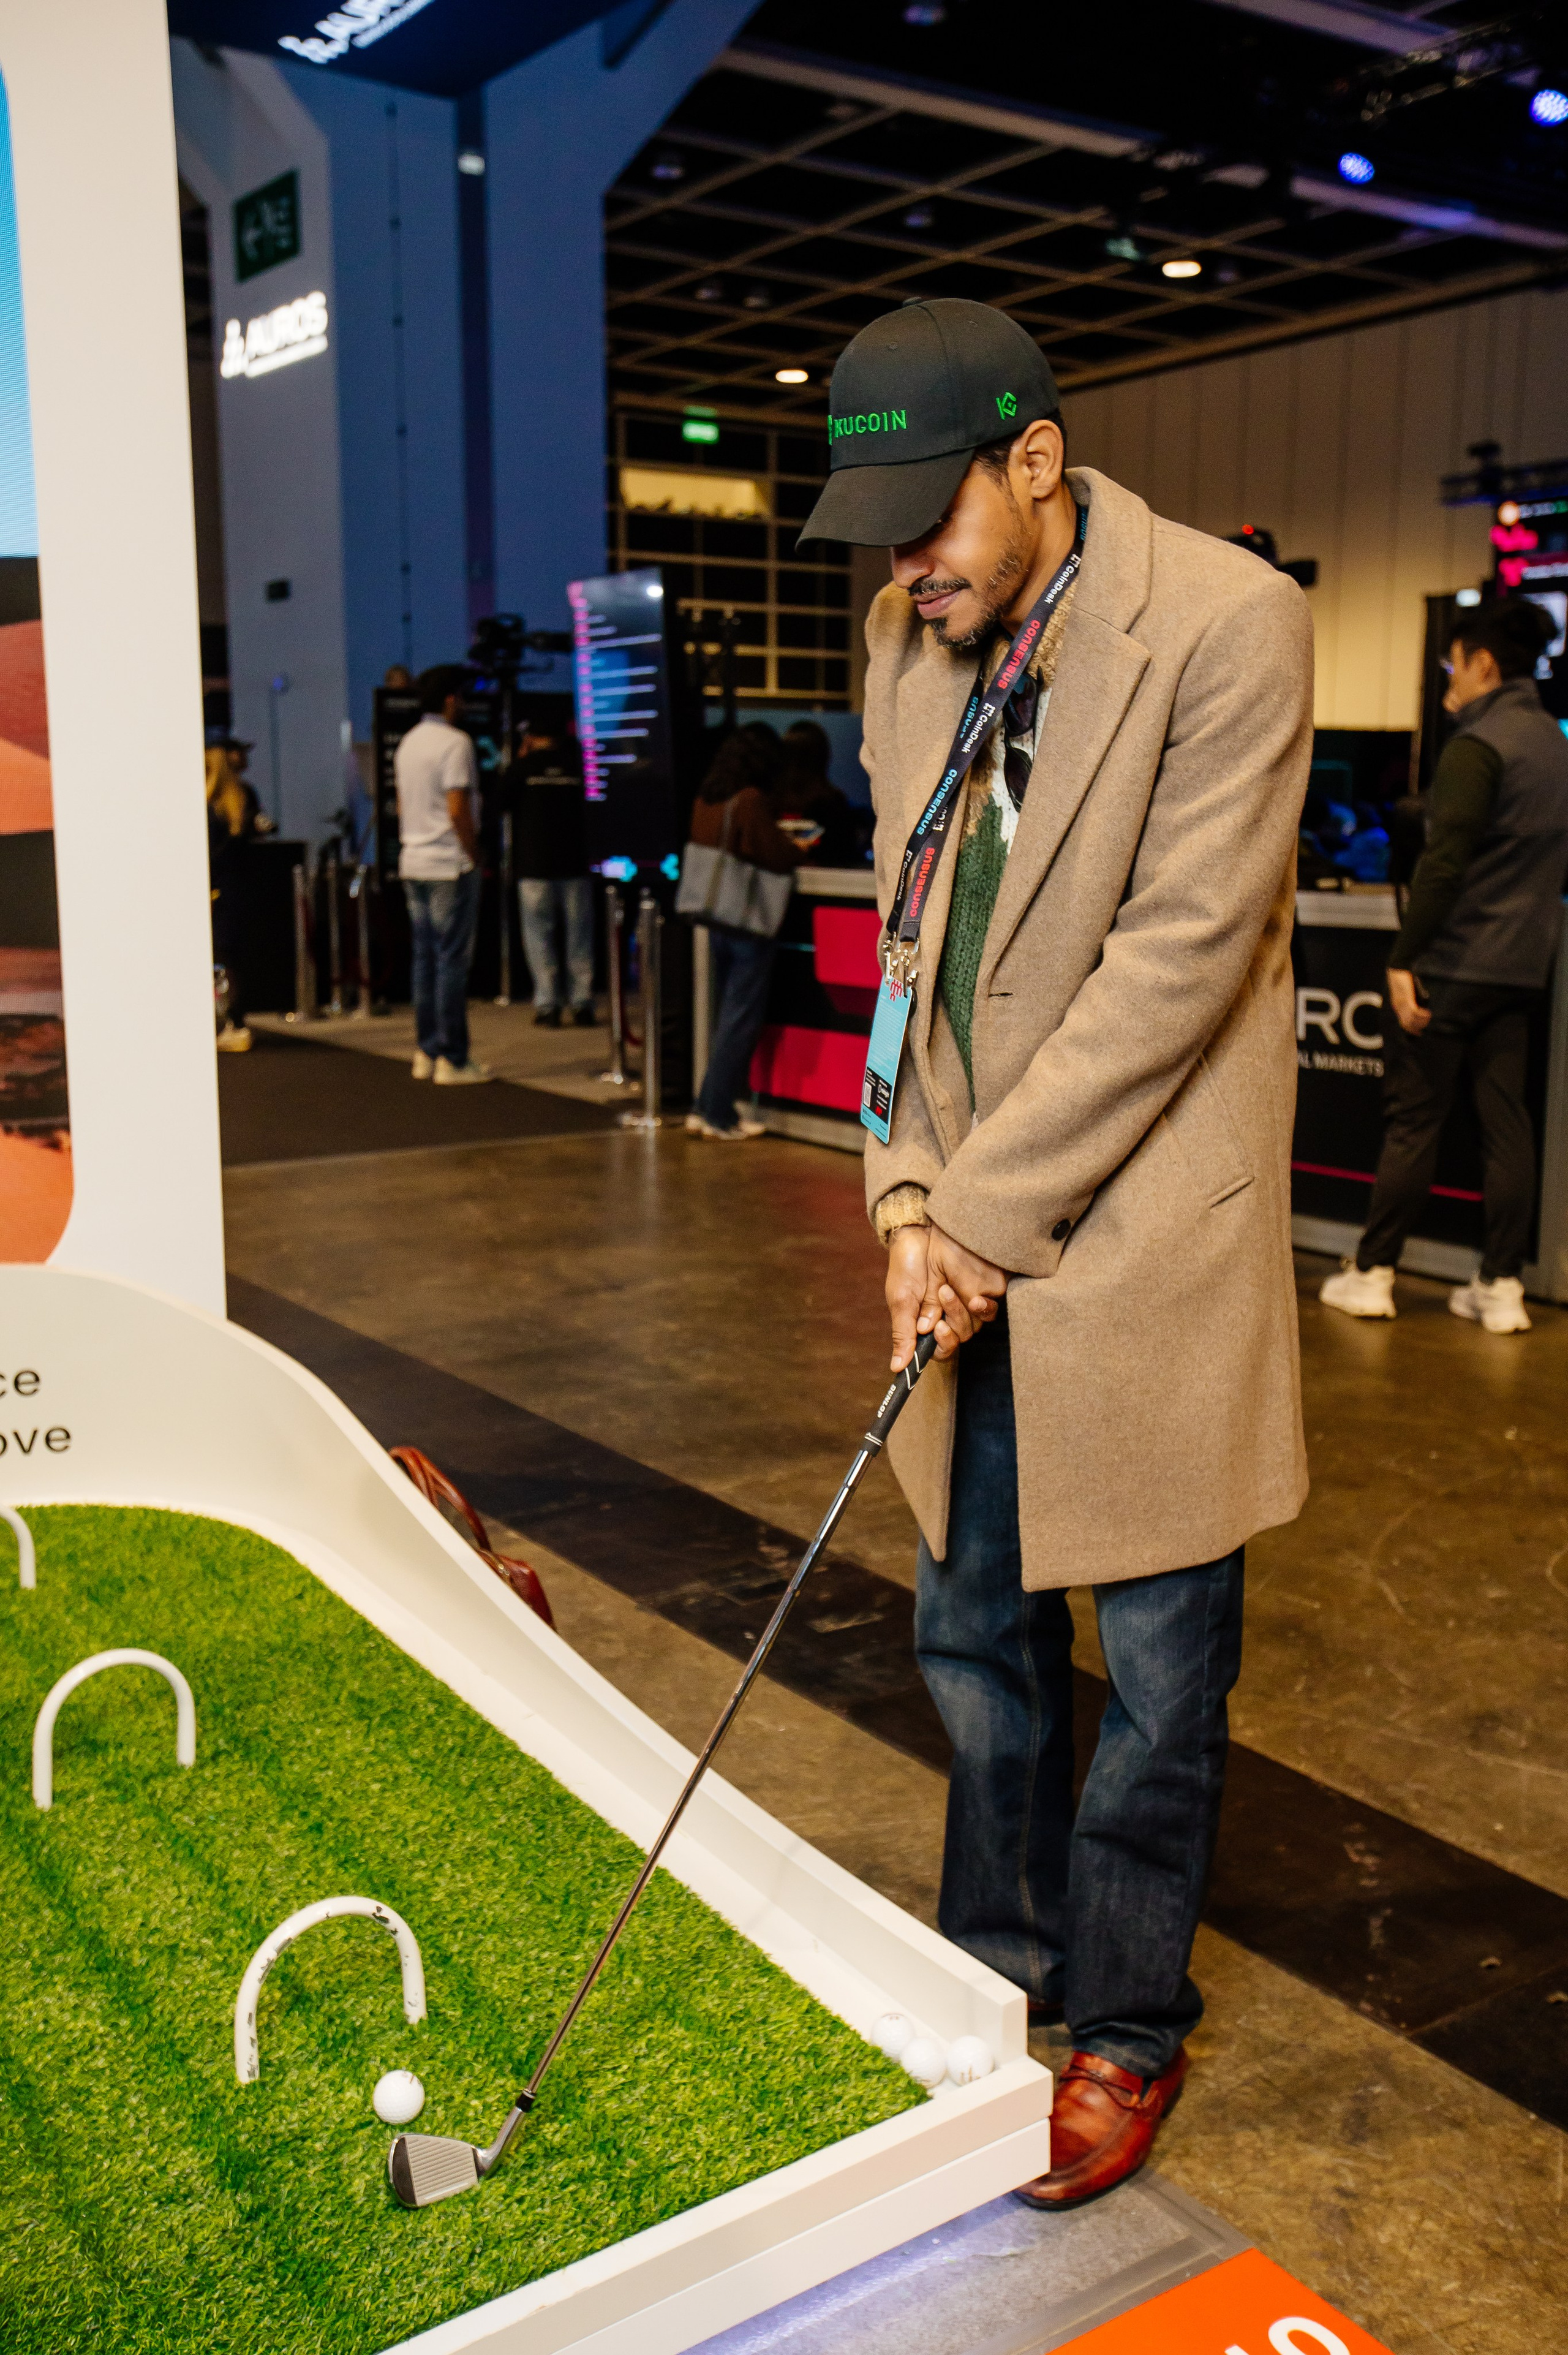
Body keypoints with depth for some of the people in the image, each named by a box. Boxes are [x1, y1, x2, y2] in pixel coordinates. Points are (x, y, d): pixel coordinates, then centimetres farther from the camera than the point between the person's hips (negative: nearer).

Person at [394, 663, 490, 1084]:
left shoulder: (408, 743, 14)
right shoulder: (455, 742, -12)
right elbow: (458, 809, -18)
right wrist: (476, 856, -9)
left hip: (413, 863, 8)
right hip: (450, 865, -8)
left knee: (425, 958, 11)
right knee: (453, 961, -6)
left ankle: (426, 1053, 14)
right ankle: (453, 1060, -4)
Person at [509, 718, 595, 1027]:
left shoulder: (524, 766, -3)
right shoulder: (576, 764, 3)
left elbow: (505, 800, 10)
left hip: (535, 865, -2)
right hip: (575, 862, 2)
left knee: (539, 935, 4)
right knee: (579, 934, 7)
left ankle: (547, 1004, -1)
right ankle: (582, 1004, 6)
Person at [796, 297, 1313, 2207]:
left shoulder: (1226, 624, -14)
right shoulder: (914, 639, 6)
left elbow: (1179, 958, -18)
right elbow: (911, 932, 9)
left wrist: (985, 1211, -15)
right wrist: (910, 1193, -3)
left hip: (1144, 1229, -6)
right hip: (974, 1232, 6)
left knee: (1156, 1659, 8)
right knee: (973, 1629, 17)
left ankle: (1131, 2030, 29)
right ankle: (995, 1967, 39)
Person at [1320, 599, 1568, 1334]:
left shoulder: (1478, 745, -12)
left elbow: (1444, 860, -19)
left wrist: (1403, 959, -17)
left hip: (1456, 963, -7)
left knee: (1412, 1120, 0)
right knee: (1507, 1121, 7)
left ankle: (1372, 1272, 8)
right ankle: (1502, 1286, 9)